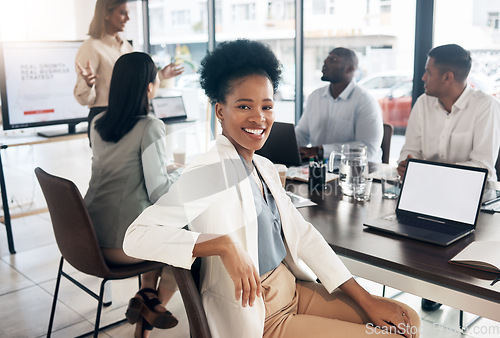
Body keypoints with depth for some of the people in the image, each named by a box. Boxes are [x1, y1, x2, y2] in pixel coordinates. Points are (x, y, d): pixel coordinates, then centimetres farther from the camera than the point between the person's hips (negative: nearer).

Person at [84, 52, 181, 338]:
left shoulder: (98, 123, 6)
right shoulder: (150, 127, -16)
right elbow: (159, 192, -15)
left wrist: (164, 169, 21)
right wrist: (180, 172, 4)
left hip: (90, 237, 7)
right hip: (122, 245, -7)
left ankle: (146, 295, 22)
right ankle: (154, 305, 22)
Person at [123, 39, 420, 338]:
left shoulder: (265, 168, 6)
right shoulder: (208, 172, -19)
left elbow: (303, 234, 8)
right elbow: (136, 236, -25)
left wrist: (366, 300, 5)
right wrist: (223, 244, -35)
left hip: (294, 290, 8)